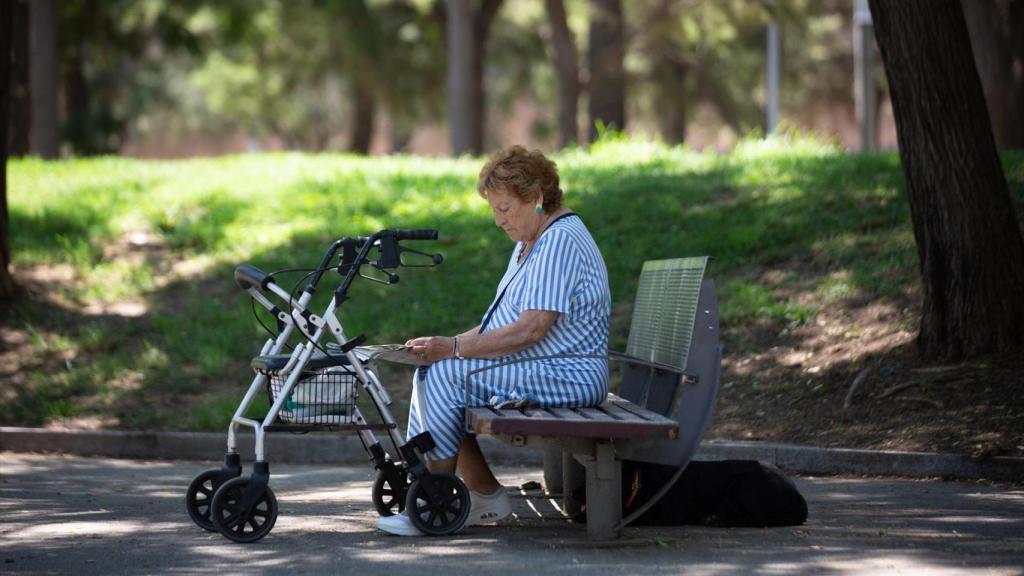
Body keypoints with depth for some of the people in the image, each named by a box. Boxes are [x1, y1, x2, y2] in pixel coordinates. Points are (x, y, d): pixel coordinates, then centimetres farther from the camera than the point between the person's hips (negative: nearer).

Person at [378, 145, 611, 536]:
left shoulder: (560, 242, -16)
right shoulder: (530, 243, 19)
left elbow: (530, 331, -23)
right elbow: (503, 323, 19)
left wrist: (455, 349, -19)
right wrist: (447, 344, 3)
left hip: (568, 377, -11)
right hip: (541, 372, 11)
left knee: (445, 375, -21)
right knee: (430, 373, -2)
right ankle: (484, 496, -2)